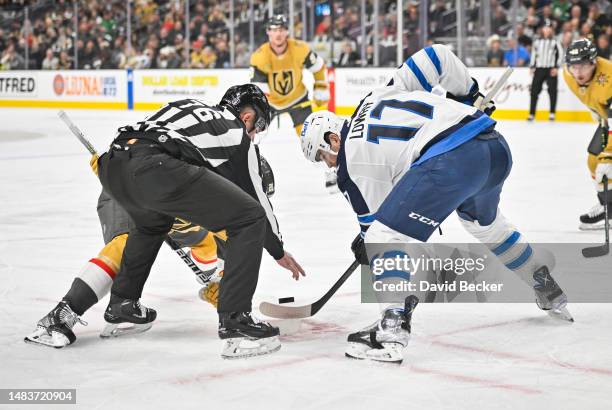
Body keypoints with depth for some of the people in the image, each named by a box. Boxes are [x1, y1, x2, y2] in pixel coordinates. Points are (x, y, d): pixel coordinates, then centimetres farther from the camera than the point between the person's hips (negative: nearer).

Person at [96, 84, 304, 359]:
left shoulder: (188, 107, 36)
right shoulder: (237, 134, 20)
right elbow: (256, 196, 26)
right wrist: (278, 251, 38)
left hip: (111, 164, 8)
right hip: (156, 168, -8)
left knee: (152, 222, 40)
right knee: (249, 219, 2)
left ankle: (121, 305, 45)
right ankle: (234, 321, -3)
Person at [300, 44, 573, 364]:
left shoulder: (353, 159, 8)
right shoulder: (381, 94, 26)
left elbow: (374, 215, 13)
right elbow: (437, 55, 22)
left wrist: (364, 247, 32)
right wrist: (466, 93, 33)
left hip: (450, 160, -9)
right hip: (496, 147, 9)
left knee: (384, 236, -3)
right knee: (484, 221, 37)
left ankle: (392, 332, -14)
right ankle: (550, 292, 50)